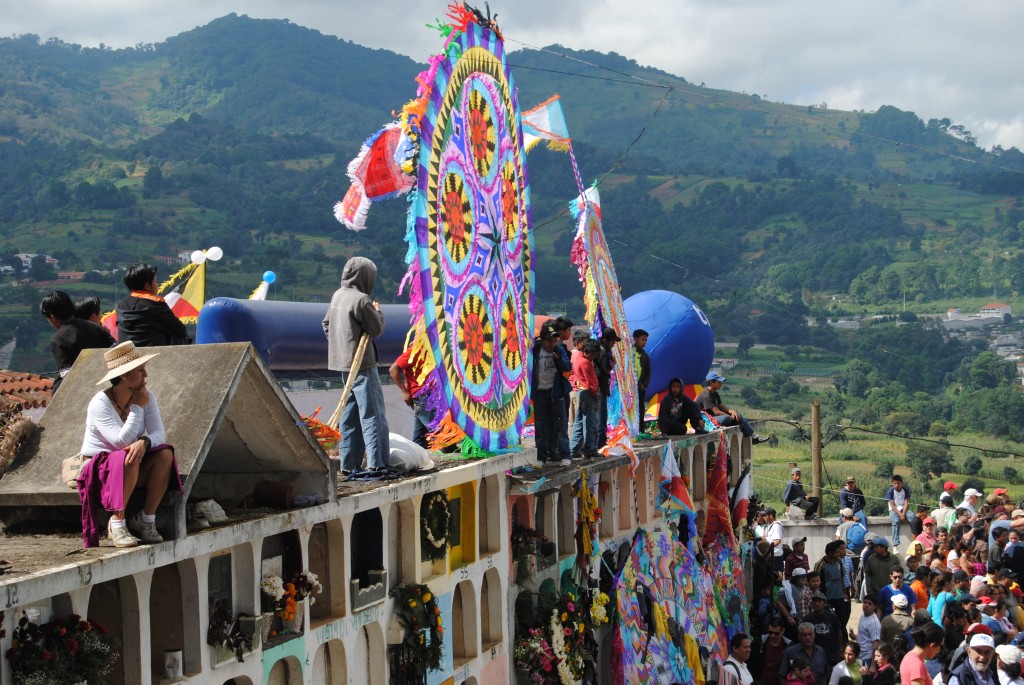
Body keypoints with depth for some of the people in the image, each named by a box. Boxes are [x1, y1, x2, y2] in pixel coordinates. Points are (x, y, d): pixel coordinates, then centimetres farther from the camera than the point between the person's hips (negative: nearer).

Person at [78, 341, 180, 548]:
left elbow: (159, 434, -12)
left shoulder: (146, 396, -3)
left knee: (165, 454, -24)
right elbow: (122, 441, -29)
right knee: (127, 459, -37)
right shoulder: (100, 403, -20)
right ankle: (117, 523, -25)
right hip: (100, 467, -5)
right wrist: (137, 408, -23)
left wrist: (144, 442, -35)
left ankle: (146, 519, -16)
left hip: (133, 470, 5)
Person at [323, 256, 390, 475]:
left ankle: (349, 464, 13)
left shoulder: (337, 295, 10)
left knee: (350, 415, 12)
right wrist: (377, 311, 5)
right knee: (372, 414, -6)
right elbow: (376, 329, -11)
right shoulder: (360, 300, -16)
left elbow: (326, 324, 18)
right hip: (361, 363, -8)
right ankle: (377, 463, -10)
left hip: (344, 363, 9)